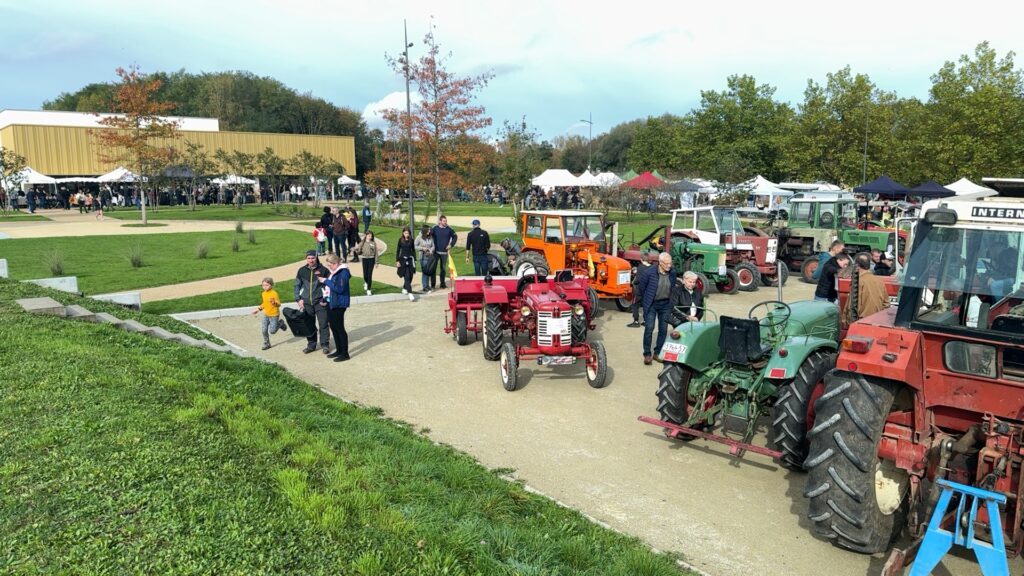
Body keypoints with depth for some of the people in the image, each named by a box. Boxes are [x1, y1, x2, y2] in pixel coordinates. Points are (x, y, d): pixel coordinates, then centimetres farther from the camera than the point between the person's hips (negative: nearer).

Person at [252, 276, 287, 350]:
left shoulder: (274, 293, -16)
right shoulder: (264, 293, 6)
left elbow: (279, 304, -18)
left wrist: (274, 302, -37)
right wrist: (258, 309, 19)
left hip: (274, 315, -6)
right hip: (266, 315, 6)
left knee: (272, 331, -5)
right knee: (264, 330, 1)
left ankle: (280, 323, 23)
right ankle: (266, 344, 17)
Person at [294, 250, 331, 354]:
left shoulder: (323, 270, -4)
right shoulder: (302, 271, 4)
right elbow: (297, 285, 11)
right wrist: (298, 299, 2)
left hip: (320, 302, -3)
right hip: (306, 303, 3)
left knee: (323, 324, -2)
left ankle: (325, 345, 8)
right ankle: (311, 345, 21)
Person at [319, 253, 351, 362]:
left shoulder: (343, 272, -18)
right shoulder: (334, 272, 12)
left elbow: (339, 289, -24)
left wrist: (326, 281, -18)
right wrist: (324, 281, 8)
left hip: (339, 304, -10)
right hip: (331, 303, 10)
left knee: (339, 328, -4)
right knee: (333, 327, 15)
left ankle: (345, 353, 4)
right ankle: (339, 350, 27)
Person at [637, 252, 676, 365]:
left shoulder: (672, 272, -5)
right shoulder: (649, 272, -16)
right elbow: (641, 286, -1)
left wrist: (670, 299, 14)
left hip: (665, 305, 4)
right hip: (651, 305, -4)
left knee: (663, 329, 6)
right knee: (649, 328, -7)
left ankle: (658, 352, 20)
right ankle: (647, 354, 3)